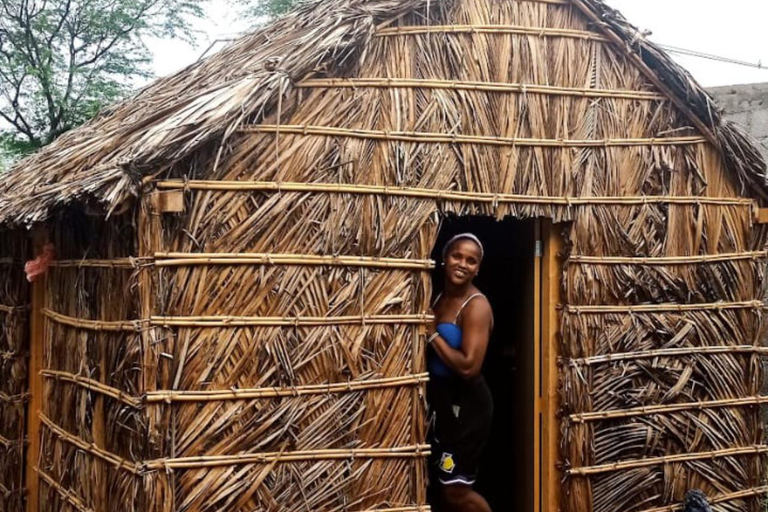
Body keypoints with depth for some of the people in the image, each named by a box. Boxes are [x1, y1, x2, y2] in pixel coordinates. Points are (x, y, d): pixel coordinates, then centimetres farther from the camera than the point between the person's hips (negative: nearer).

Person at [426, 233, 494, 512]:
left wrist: (432, 333, -20)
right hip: (440, 398, 8)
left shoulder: (476, 305, -18)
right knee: (443, 484, 16)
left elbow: (468, 366, -27)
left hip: (466, 403, -8)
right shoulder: (440, 298, 6)